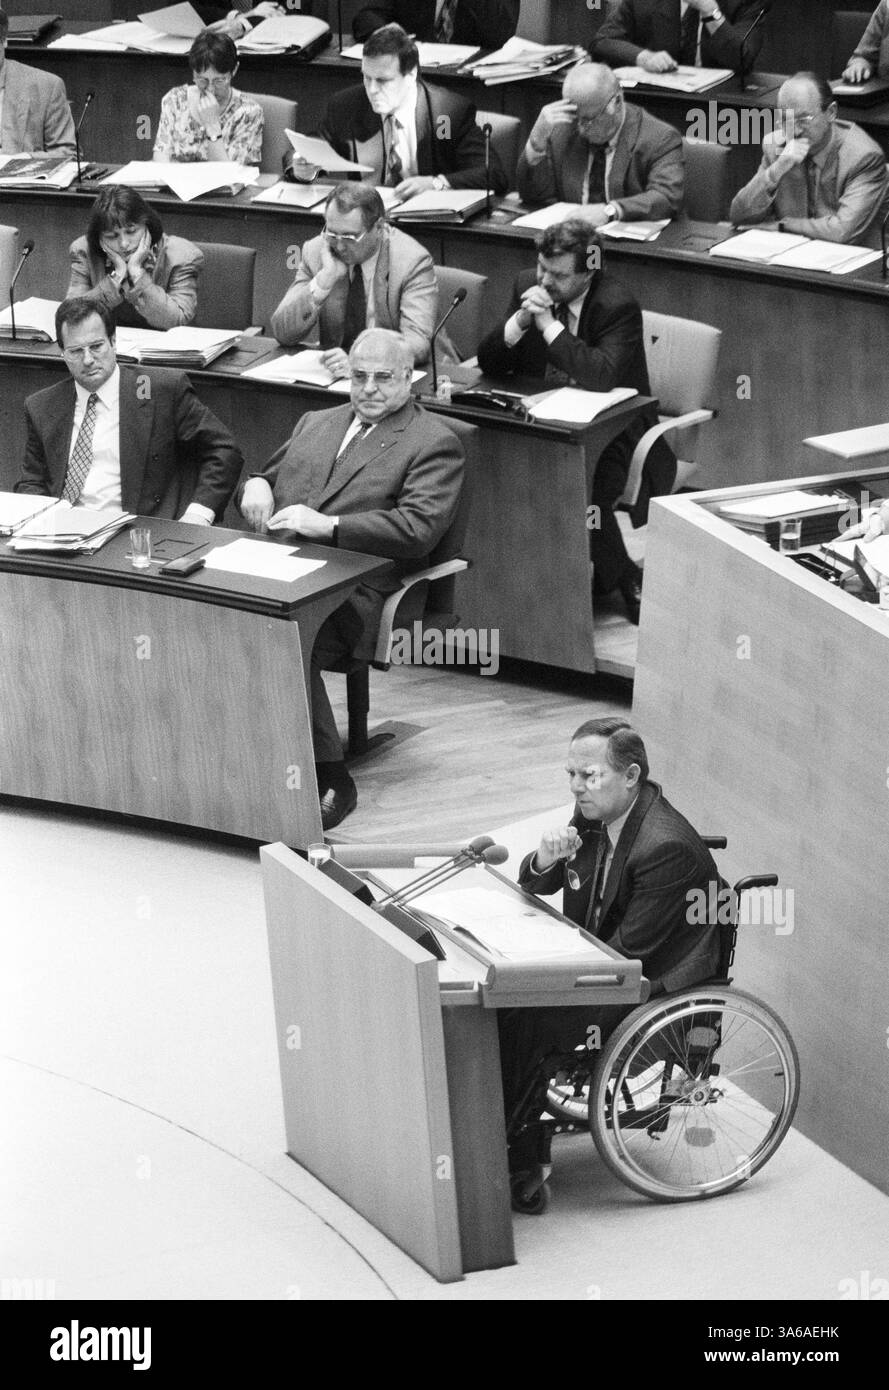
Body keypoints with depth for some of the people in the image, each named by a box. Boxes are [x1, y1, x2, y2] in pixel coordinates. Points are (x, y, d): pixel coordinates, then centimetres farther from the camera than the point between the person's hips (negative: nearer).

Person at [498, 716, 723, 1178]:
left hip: (652, 981, -9)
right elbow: (535, 886, 11)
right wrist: (545, 859, -13)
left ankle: (516, 1163, -7)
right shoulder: (593, 814, 0)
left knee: (525, 1023, -21)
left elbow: (630, 949, -23)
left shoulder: (666, 847, -27)